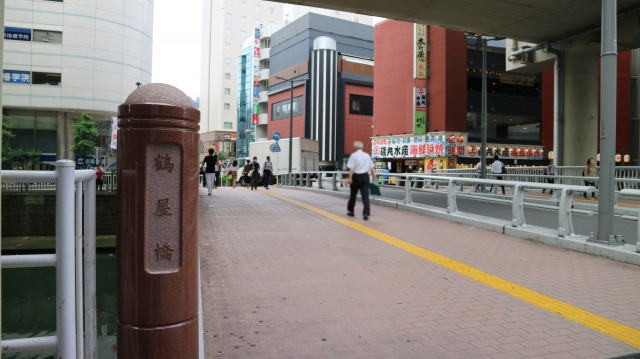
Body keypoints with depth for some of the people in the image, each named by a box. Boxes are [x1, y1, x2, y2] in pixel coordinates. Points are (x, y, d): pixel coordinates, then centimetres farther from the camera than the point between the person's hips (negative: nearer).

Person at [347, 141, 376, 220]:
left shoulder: (353, 155, -4)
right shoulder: (367, 155, 8)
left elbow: (351, 168, -13)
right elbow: (372, 168, 10)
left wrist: (350, 177, -14)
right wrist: (374, 178, 15)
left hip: (356, 176, -2)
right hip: (365, 176, 2)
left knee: (353, 194, 13)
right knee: (365, 195, -2)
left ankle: (350, 211, 28)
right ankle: (366, 213, -12)